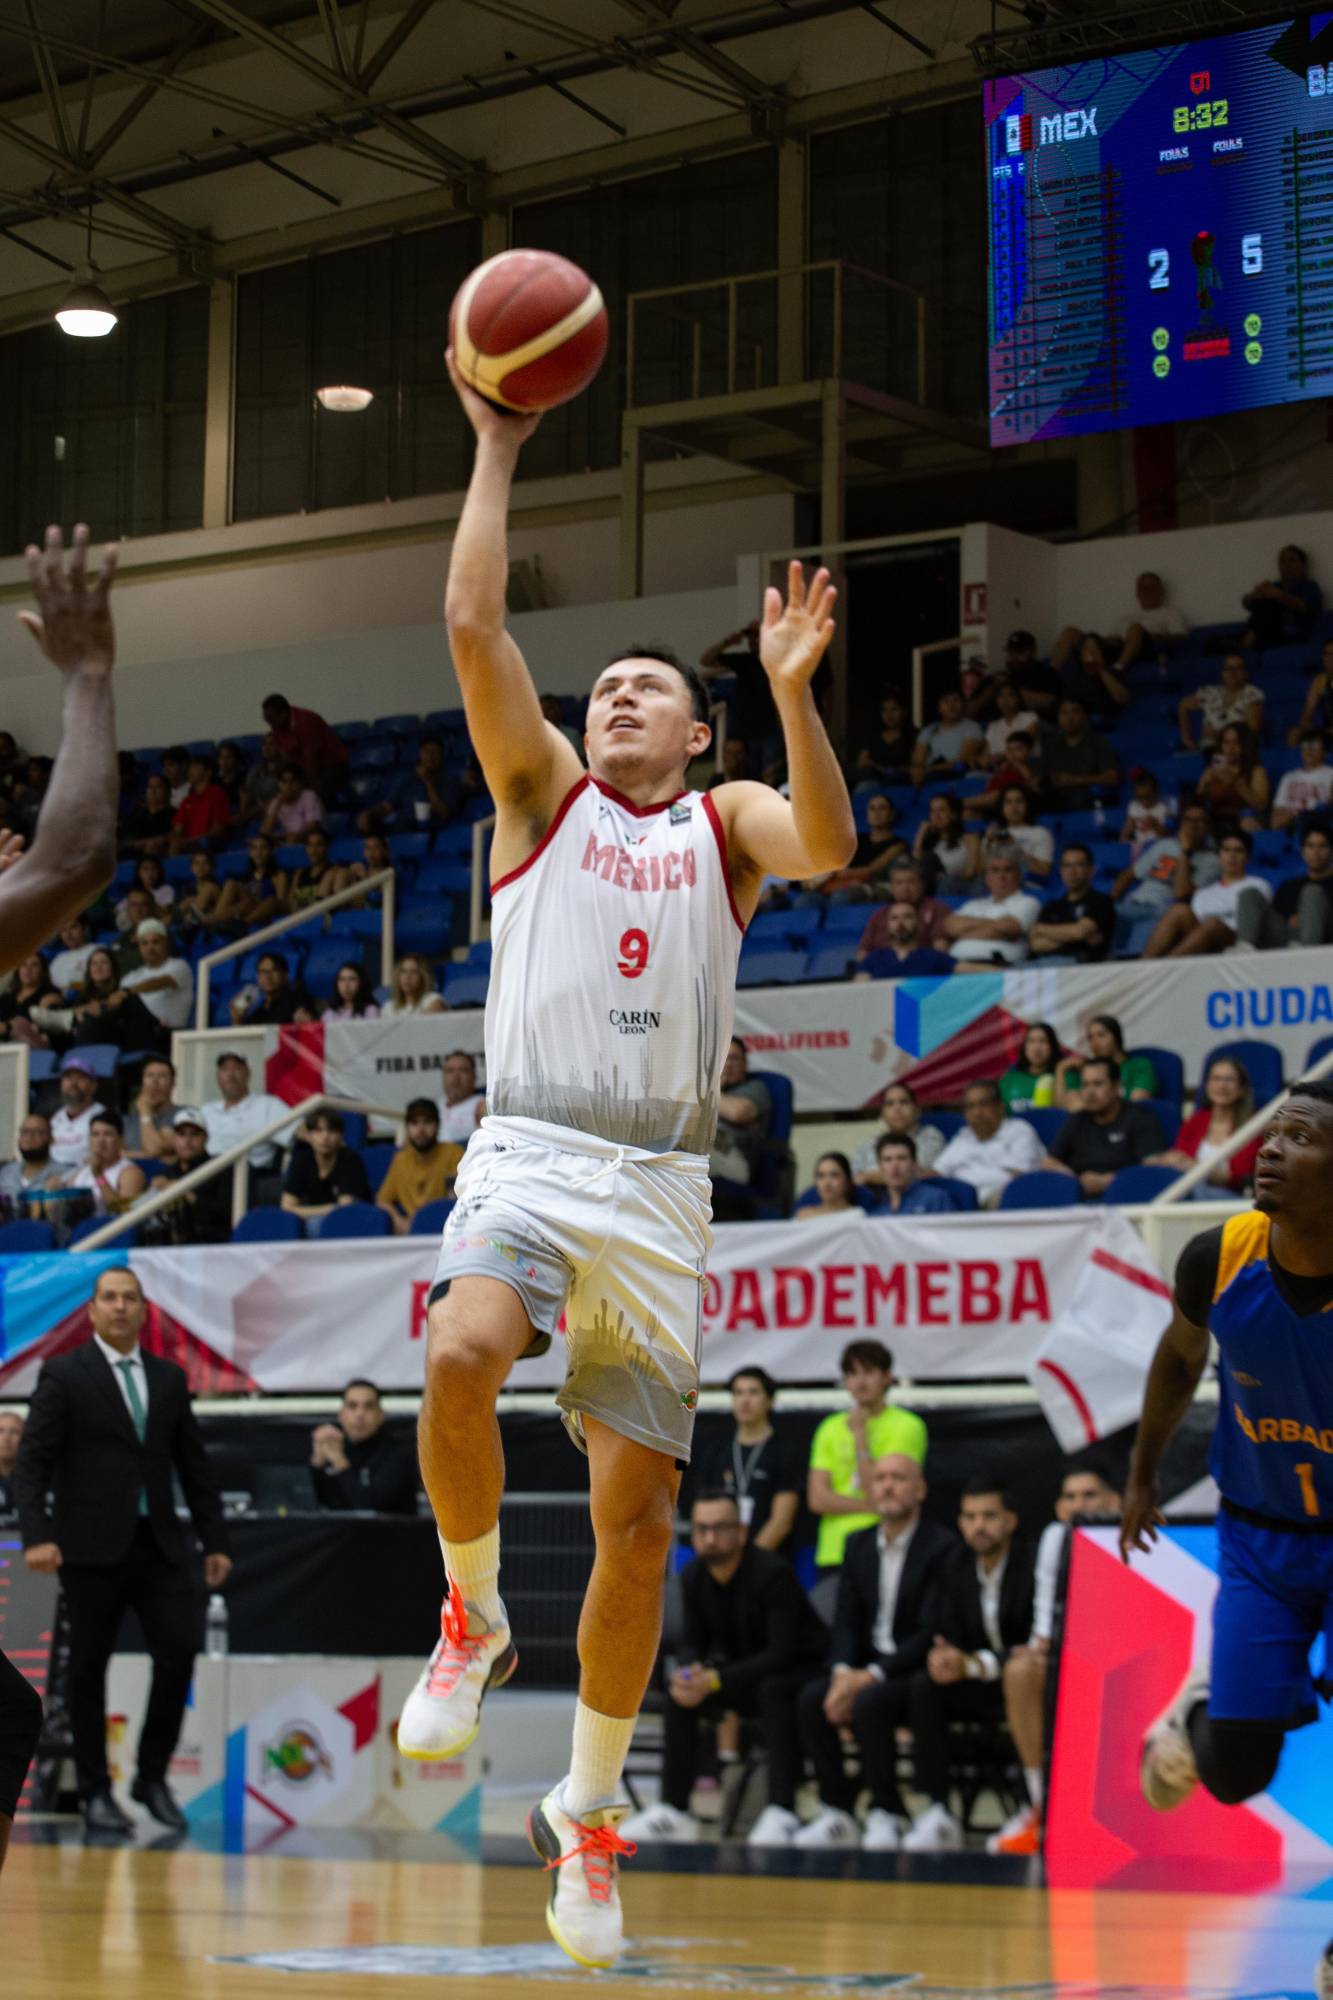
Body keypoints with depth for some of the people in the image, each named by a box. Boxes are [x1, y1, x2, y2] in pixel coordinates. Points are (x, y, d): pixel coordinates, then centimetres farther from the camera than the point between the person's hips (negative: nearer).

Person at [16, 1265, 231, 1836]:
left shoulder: (169, 1378, 12)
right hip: (92, 1547, -4)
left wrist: (214, 1541, 11)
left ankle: (152, 1776, 10)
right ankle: (95, 1793, 13)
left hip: (159, 1543, 4)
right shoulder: (63, 1376, -1)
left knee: (179, 1651, -7)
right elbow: (33, 1463, -6)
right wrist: (37, 1536, -18)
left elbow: (194, 1464, 15)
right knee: (89, 1668, 3)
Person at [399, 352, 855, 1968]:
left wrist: (790, 687, -19)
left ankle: (588, 1815, 15)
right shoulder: (542, 791, 14)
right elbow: (472, 624, 1)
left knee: (635, 1514, 0)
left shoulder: (726, 822, 15)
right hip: (529, 1151, -1)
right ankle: (474, 1619, -7)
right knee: (461, 1354, -33)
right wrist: (496, 448, 1)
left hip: (661, 1186, 1)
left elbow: (829, 844, -8)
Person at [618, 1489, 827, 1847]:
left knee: (774, 1690, -38)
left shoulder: (772, 1572, -24)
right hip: (744, 1672, 7)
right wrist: (687, 1673, -23)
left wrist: (715, 1681, -34)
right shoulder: (693, 1576, -4)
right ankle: (673, 1811, -13)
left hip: (799, 1669, -6)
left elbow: (782, 1652, -28)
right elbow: (693, 1642, 3)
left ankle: (781, 1813, -39)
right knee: (679, 1693, -15)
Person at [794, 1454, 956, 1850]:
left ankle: (885, 1815, -19)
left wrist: (871, 1677, -22)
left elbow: (930, 1633, -15)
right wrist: (843, 1673, -12)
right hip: (865, 1669, 6)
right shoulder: (858, 1544, 12)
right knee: (812, 1698, -21)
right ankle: (836, 1813, -14)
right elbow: (846, 1621, 9)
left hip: (916, 1672, -6)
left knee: (870, 1702, -33)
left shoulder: (941, 1547, -9)